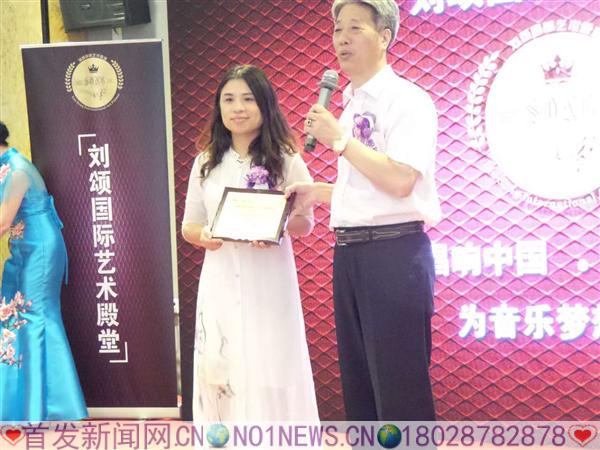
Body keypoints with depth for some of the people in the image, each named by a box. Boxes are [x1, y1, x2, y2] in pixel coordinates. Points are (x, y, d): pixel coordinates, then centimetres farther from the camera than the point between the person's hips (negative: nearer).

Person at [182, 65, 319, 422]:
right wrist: (202, 236, -10)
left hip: (270, 282, -2)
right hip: (221, 283, 3)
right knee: (220, 372, 4)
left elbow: (306, 222, 2)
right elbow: (189, 224, 13)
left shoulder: (286, 161, 0)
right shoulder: (206, 163, 8)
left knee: (270, 371, 1)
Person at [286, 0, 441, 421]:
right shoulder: (351, 108, 17)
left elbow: (399, 180, -21)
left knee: (399, 389, -3)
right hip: (349, 254, 9)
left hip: (394, 254, -9)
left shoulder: (407, 100, -8)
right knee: (359, 383, 16)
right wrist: (318, 192, 11)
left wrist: (340, 140, -16)